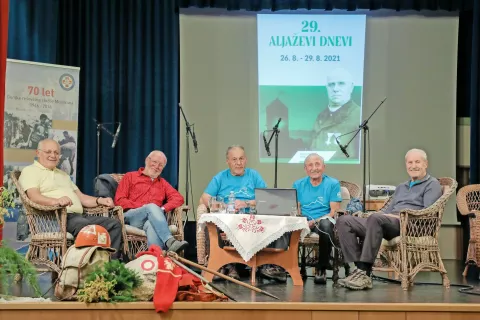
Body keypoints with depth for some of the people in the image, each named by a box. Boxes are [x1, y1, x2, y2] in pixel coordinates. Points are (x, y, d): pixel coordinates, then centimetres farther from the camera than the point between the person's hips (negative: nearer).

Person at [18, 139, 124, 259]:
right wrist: (56, 201, -32)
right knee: (87, 226, -37)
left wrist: (99, 201, 7)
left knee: (114, 224, -13)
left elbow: (81, 197, 29)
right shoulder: (30, 171, 7)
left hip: (79, 215, 8)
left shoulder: (63, 174, 33)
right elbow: (34, 196, -11)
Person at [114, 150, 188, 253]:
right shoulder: (130, 177, 20)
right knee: (152, 207, -35)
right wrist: (142, 207, -8)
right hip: (131, 217, -2)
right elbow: (119, 200, 6)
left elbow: (179, 198, 13)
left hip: (152, 218, 2)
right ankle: (169, 241, -53)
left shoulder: (162, 183, 29)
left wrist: (163, 209, -8)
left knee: (151, 225, -38)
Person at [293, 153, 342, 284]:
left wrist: (315, 222, -16)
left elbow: (334, 211, -1)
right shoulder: (298, 185, 16)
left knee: (326, 224, -40)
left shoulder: (333, 184, 7)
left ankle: (322, 269, -22)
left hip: (324, 219, -2)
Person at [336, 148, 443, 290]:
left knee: (375, 218, -39)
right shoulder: (401, 187, 33)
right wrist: (380, 213, 4)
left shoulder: (432, 184, 9)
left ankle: (365, 272, -38)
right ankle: (359, 267, -25)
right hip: (387, 223, 8)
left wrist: (400, 217, -15)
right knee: (344, 221, -13)